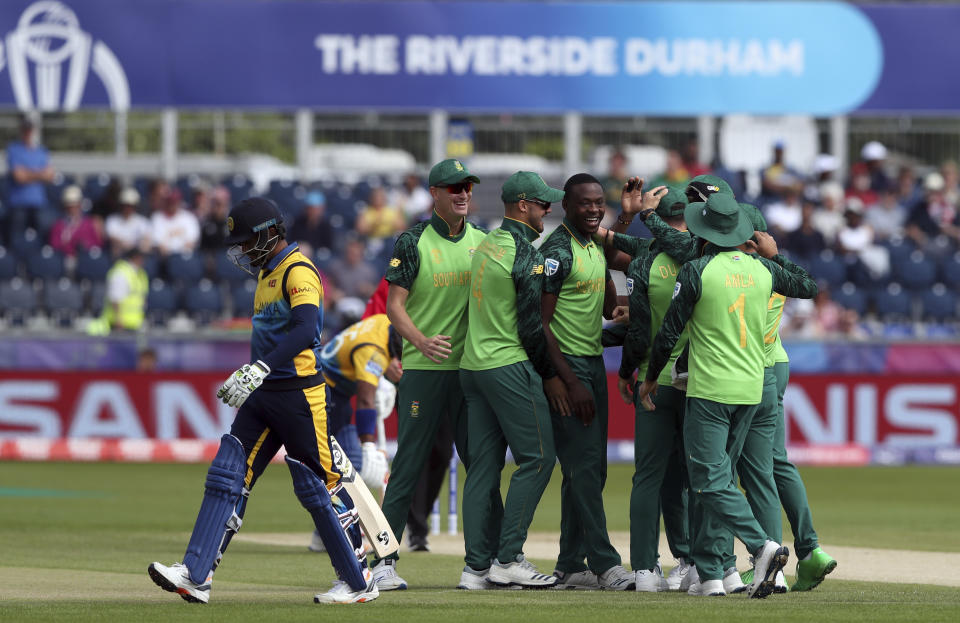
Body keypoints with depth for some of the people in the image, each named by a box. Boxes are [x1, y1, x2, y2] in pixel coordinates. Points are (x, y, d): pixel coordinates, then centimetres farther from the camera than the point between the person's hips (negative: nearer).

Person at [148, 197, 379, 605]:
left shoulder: (299, 271, -15)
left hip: (300, 392, -9)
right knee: (227, 477, -1)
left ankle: (358, 581, 11)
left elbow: (306, 329, -30)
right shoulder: (267, 272, 16)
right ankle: (196, 575, -7)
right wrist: (246, 381, 24)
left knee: (317, 487, -3)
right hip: (264, 394, 9)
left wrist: (259, 370, -39)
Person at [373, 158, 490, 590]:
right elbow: (394, 305, -8)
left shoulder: (482, 242, 11)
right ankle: (384, 560, -2)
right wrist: (421, 341, -25)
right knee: (408, 466, -5)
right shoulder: (414, 242, -4)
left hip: (472, 369, 5)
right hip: (424, 370, -4)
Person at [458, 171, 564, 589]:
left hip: (472, 366, 9)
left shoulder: (486, 245, 14)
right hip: (509, 367, -9)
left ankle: (477, 567, 5)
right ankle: (508, 559, -8)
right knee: (537, 458, -3)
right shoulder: (526, 255, -13)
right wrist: (550, 375, -2)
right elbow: (531, 327, -15)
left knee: (483, 465, 8)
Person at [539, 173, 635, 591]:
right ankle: (604, 564, -15)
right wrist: (569, 383, -22)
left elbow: (610, 309, 20)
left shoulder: (596, 247, 14)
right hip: (566, 365, -9)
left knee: (591, 469, 9)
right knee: (583, 465, -12)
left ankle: (571, 565, 13)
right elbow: (541, 323, -17)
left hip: (593, 363, 9)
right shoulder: (556, 252, -13)